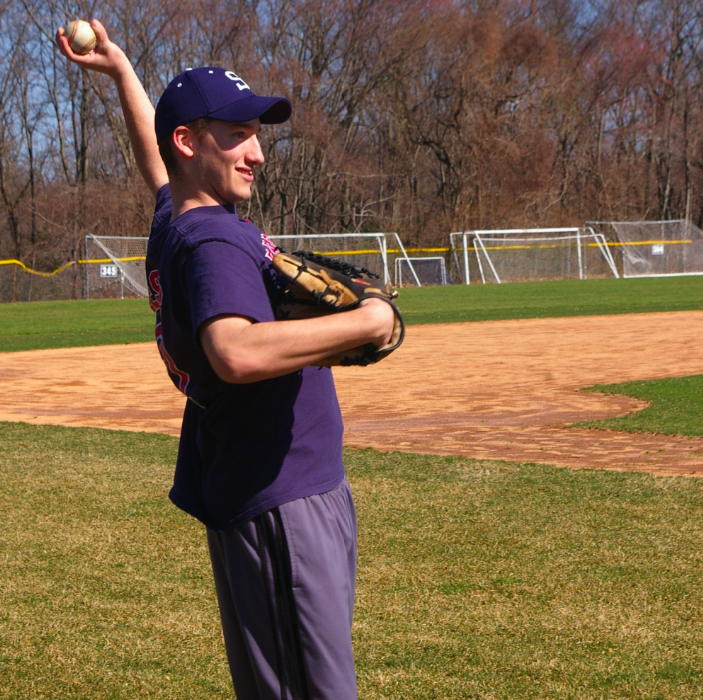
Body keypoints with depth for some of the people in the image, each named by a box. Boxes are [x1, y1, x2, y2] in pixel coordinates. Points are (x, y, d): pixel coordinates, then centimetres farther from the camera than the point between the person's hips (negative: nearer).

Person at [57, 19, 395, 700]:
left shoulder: (173, 219, 12)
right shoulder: (213, 241, -18)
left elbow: (154, 159, 35)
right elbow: (238, 352, -37)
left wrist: (121, 71, 45)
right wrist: (366, 322, -28)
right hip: (279, 502, -10)